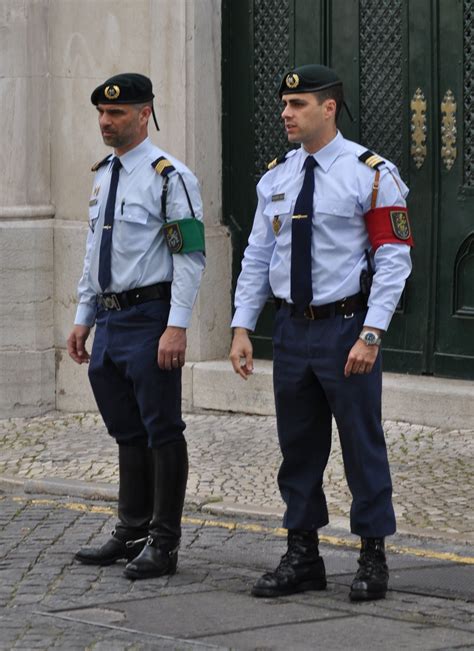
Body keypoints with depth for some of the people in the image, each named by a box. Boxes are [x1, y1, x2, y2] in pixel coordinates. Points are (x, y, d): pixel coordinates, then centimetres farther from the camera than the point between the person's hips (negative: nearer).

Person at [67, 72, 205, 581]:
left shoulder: (168, 177, -11)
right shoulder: (102, 176, 14)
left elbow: (190, 257, -14)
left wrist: (176, 327, -20)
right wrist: (83, 318, 19)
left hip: (149, 319, -8)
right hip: (110, 320, 8)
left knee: (161, 432, -3)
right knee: (127, 432, 15)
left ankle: (163, 543, 2)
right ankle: (132, 532, 25)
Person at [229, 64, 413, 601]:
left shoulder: (371, 175, -8)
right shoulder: (276, 179, 9)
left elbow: (393, 259, -10)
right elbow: (257, 257, 12)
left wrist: (370, 335, -17)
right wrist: (242, 327, 4)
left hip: (346, 327, -5)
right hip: (292, 328, 5)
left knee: (362, 444, 0)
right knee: (298, 446, 10)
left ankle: (373, 557, 11)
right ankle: (302, 555, 20)